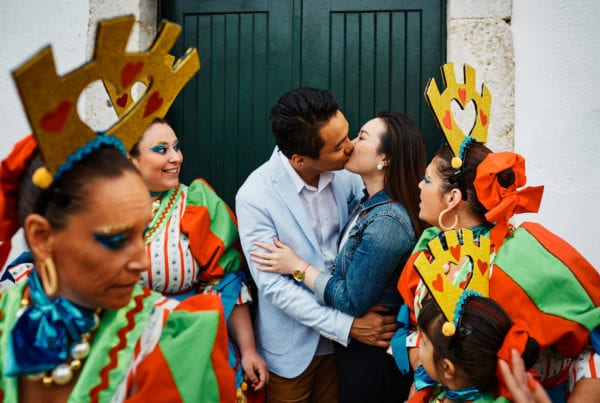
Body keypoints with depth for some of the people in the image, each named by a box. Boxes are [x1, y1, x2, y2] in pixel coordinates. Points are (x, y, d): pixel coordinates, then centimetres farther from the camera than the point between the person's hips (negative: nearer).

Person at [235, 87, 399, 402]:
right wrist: (347, 326, -22)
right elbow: (273, 285, -21)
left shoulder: (344, 173, -11)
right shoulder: (255, 197, -23)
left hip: (339, 335, 4)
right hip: (293, 345, -4)